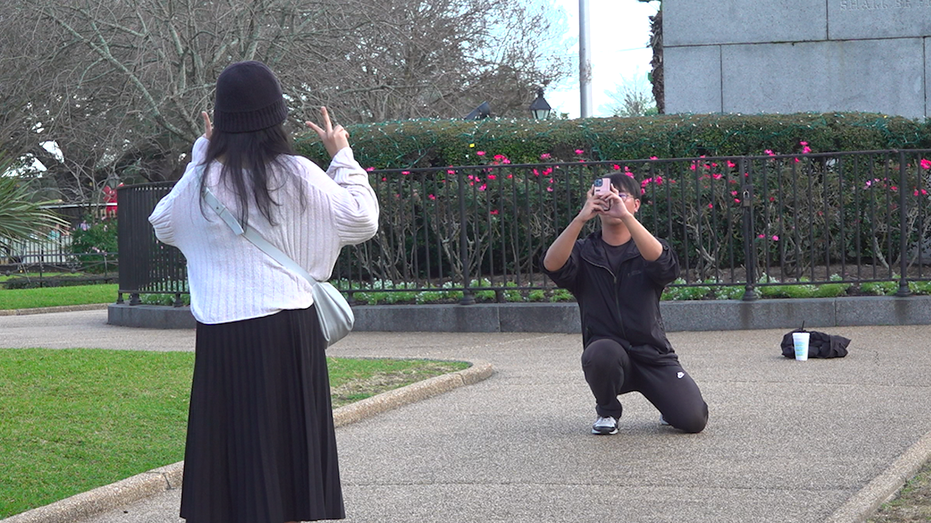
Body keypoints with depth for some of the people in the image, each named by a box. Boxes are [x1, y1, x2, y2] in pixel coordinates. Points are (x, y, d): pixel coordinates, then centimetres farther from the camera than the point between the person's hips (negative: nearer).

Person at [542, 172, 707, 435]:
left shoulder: (648, 247, 5)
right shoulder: (584, 252, 5)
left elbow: (663, 264, -21)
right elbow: (552, 265, -17)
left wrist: (625, 216, -32)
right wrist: (581, 218, -27)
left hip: (653, 354, 1)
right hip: (606, 353, 0)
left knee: (693, 420, -16)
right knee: (601, 352, -37)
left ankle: (668, 406, 23)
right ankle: (607, 412, -4)